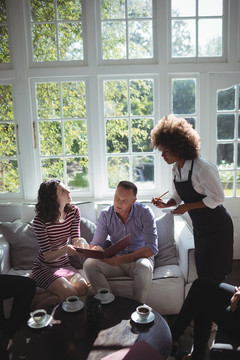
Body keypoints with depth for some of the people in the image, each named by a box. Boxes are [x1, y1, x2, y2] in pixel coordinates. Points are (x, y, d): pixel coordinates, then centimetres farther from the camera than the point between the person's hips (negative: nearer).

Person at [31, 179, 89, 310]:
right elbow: (47, 256, -21)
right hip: (44, 268, -5)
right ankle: (32, 304, -4)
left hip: (64, 265, 6)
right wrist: (65, 249, -41)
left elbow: (76, 241, -6)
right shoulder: (40, 221, -21)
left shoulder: (73, 212, -5)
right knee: (71, 293, -25)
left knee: (83, 288, -21)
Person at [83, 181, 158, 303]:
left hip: (139, 258, -3)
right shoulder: (105, 215, -3)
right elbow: (96, 243, -2)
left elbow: (152, 248, -20)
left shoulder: (144, 213, -13)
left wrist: (121, 260, -30)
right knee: (89, 264, -23)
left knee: (144, 267, -38)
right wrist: (94, 249, -30)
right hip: (116, 260, 3)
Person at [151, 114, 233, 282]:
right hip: (200, 227, 8)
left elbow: (217, 197, -21)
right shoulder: (176, 169, 2)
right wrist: (165, 204, -7)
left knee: (212, 274, 0)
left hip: (216, 226, -8)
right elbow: (178, 197, 13)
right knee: (202, 270, 17)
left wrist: (187, 207, -22)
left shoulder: (201, 167, -24)